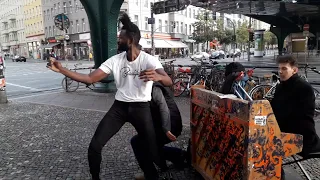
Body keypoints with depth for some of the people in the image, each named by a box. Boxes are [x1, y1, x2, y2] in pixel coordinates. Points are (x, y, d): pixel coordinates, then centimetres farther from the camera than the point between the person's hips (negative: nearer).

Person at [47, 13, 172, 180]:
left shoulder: (149, 60, -12)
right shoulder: (115, 60, -1)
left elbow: (169, 82, -28)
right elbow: (90, 79, -3)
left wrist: (158, 76, -52)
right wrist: (61, 69, -10)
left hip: (141, 108, -3)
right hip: (119, 107, 4)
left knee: (152, 149, -1)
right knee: (94, 146, -4)